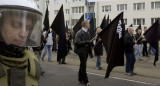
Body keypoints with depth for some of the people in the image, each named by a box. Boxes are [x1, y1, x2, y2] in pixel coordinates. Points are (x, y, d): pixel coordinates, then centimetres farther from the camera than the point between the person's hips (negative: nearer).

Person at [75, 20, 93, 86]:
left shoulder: (87, 32, 11)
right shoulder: (79, 33, -13)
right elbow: (77, 42, -19)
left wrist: (90, 51, 15)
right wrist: (85, 42, -26)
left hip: (86, 51, 8)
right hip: (81, 50, -8)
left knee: (82, 65, 14)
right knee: (83, 66, -5)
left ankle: (80, 79, 25)